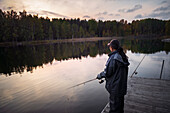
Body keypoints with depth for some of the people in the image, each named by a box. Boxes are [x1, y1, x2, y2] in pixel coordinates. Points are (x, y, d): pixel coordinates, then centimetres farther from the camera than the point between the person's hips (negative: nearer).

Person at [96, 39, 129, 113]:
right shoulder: (123, 56, 4)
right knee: (120, 104, 26)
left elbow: (108, 72, -21)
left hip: (115, 87, -8)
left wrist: (99, 76, -2)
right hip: (122, 86, 9)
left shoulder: (113, 58, -23)